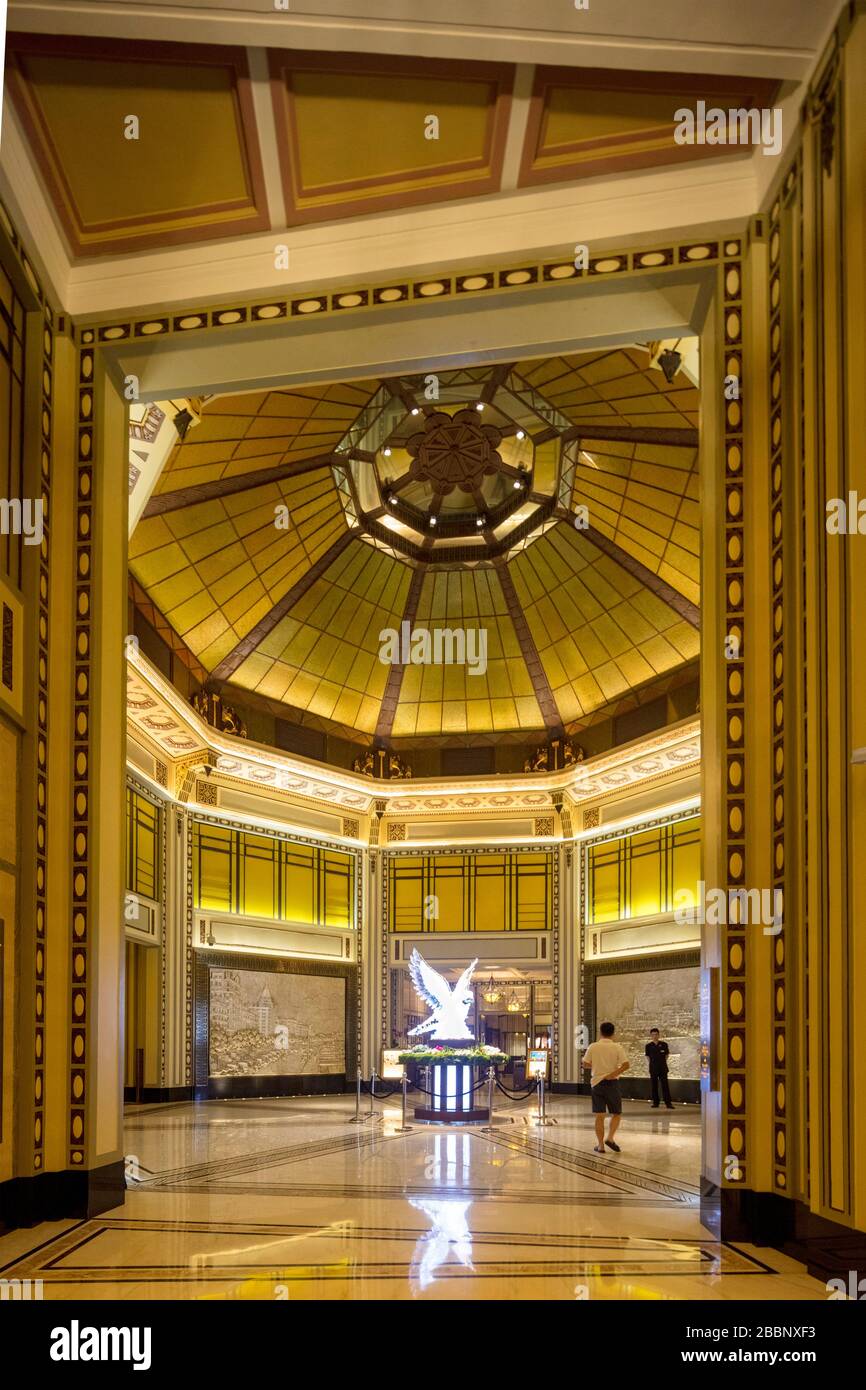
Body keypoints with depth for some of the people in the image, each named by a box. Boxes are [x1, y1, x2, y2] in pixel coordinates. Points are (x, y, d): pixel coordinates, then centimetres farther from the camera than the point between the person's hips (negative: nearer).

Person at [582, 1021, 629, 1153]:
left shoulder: (593, 1047, -2)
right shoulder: (617, 1048, -6)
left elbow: (585, 1064, 5)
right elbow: (626, 1065, -16)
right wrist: (613, 1074, -12)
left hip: (596, 1083, 2)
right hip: (612, 1083, -2)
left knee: (599, 1116, 6)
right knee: (616, 1113, 13)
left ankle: (600, 1145, 5)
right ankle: (610, 1138, -5)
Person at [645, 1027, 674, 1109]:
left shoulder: (664, 1045, -2)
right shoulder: (648, 1046, 0)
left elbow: (667, 1055, 8)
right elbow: (648, 1056, 11)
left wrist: (661, 1062, 7)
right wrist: (654, 1063, 10)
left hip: (663, 1068, -1)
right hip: (653, 1069, 1)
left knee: (665, 1085, -4)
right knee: (654, 1086, 5)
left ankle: (668, 1103, -5)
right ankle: (655, 1103, 12)